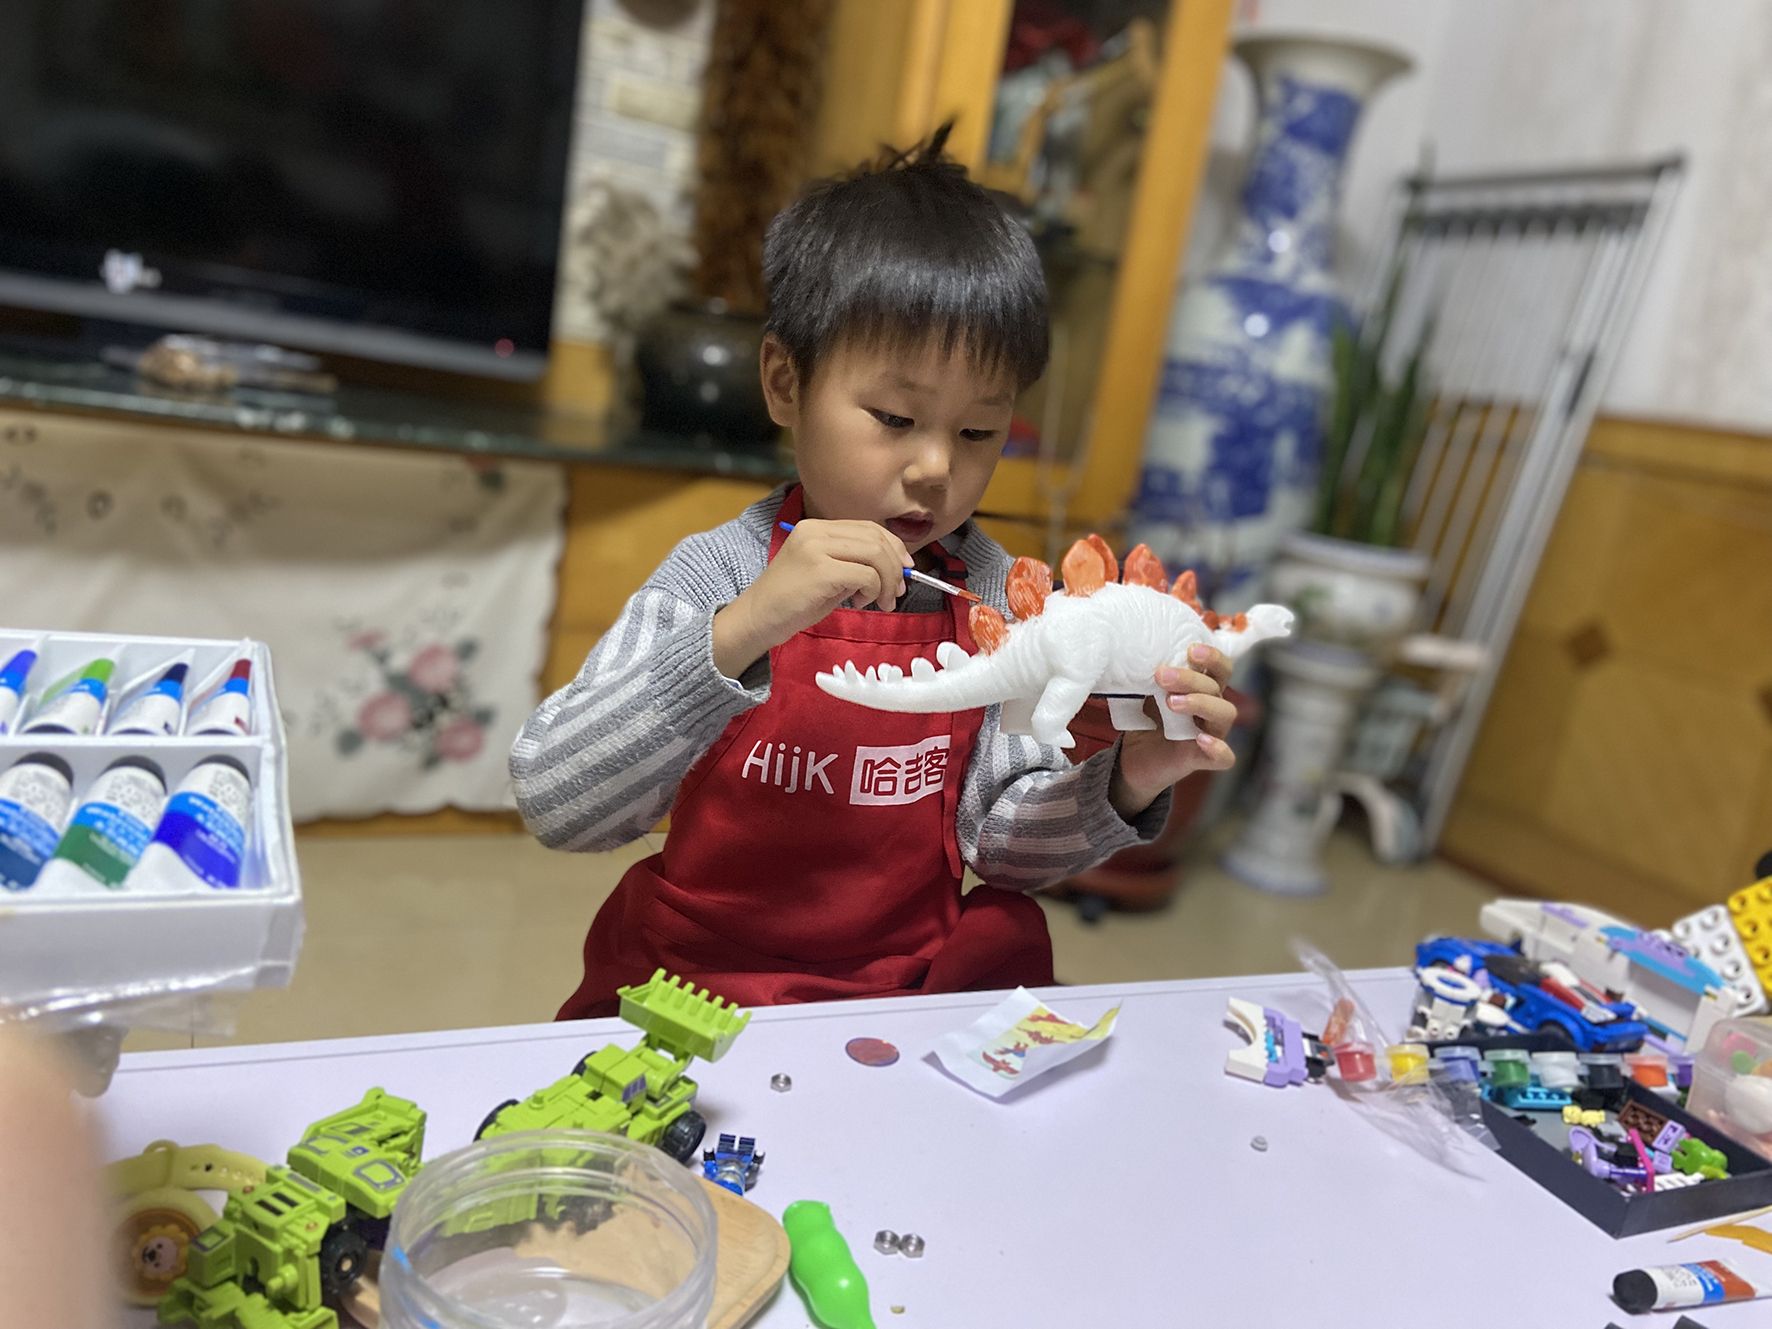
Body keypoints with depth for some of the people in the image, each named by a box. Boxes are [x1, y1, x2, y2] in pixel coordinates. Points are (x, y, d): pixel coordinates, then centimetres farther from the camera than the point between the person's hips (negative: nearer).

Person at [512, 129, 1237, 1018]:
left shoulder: (993, 594, -4)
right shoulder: (718, 575, -14)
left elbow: (1003, 843, 2)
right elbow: (552, 803, -24)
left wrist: (1125, 781, -17)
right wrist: (741, 632, -35)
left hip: (912, 977, 2)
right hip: (702, 978, -1)